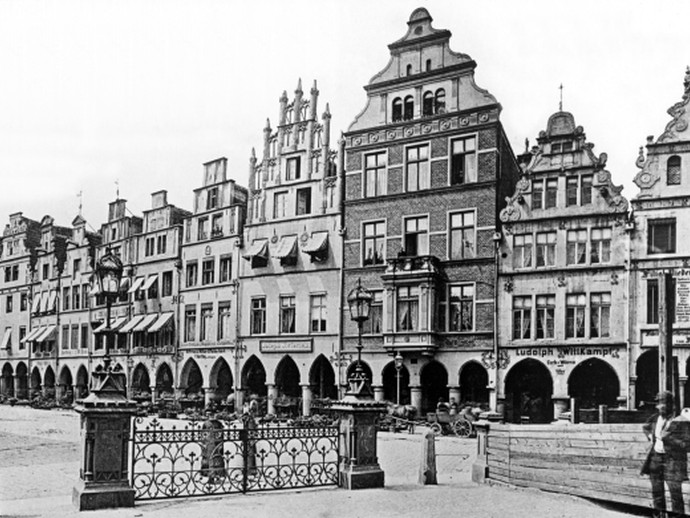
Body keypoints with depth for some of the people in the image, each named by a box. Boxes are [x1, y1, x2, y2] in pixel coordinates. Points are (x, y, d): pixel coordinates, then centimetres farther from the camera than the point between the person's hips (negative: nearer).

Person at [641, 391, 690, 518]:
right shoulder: (655, 418, 6)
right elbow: (645, 427, 28)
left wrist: (668, 439, -25)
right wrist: (650, 435, 11)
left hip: (673, 459, -6)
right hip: (655, 456, 6)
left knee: (675, 491, -2)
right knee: (656, 489, 14)